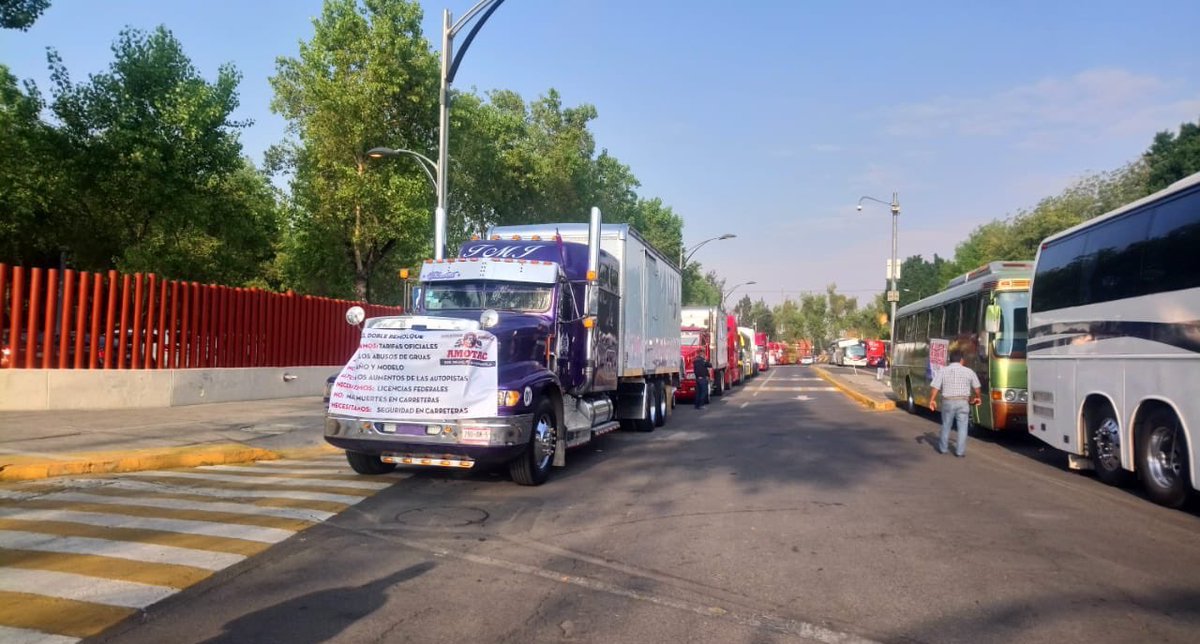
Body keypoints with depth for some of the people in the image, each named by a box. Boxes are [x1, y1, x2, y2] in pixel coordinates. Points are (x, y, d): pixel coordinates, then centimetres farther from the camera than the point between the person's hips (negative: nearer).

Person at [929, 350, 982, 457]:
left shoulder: (943, 371, -1)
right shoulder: (968, 371, 1)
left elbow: (935, 387, -8)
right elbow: (976, 388, 12)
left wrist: (932, 400, 3)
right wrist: (978, 397, 30)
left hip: (948, 402, 1)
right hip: (963, 402, -1)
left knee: (946, 426, 16)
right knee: (962, 427, 5)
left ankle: (943, 448, 26)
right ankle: (960, 451, 4)